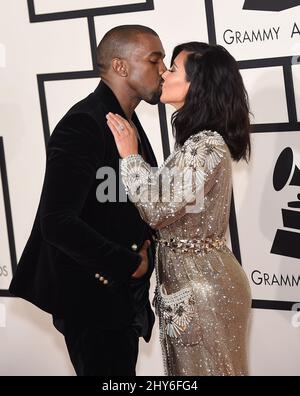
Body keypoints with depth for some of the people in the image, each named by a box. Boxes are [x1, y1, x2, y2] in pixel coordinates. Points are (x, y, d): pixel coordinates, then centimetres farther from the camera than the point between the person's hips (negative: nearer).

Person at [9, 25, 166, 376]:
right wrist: (130, 263, -17)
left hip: (123, 297, 9)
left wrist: (144, 247, -2)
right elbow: (57, 223, -28)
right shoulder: (83, 124, -19)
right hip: (93, 298, -9)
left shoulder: (129, 123, 11)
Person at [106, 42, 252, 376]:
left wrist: (130, 155, -13)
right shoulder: (201, 142, 9)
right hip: (190, 280, 9)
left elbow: (157, 209, -21)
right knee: (193, 367, 17)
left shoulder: (206, 147, -21)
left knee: (204, 369, 3)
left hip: (202, 287, -9)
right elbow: (166, 198, 11)